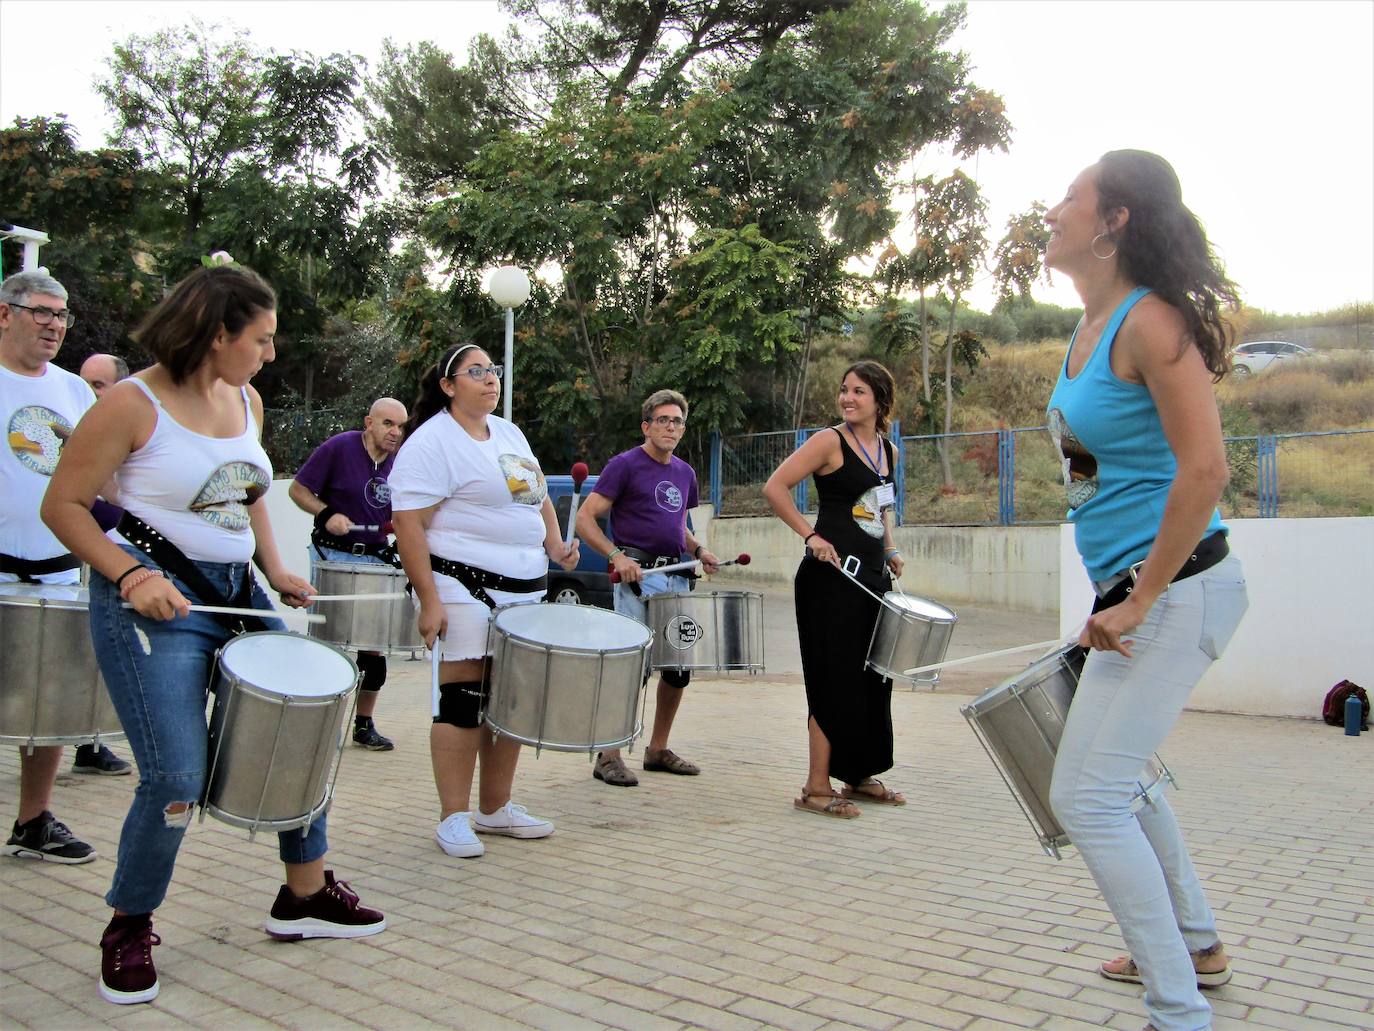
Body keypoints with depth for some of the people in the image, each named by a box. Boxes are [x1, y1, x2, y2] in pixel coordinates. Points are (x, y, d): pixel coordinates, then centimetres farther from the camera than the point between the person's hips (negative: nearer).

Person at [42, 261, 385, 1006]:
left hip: (238, 592, 8)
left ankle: (305, 896, 28)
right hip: (155, 599, -7)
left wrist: (275, 570, 8)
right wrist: (129, 573, -21)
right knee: (176, 779, -11)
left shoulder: (246, 401, 9)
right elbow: (63, 506, -8)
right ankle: (128, 929, 15)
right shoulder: (132, 403, -11)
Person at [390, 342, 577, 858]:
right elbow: (408, 523, -16)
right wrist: (429, 601, -20)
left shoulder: (509, 433, 16)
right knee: (464, 698, -4)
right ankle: (453, 818, 9)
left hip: (525, 590, 8)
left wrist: (554, 545, 6)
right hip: (465, 590, -8)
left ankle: (496, 807, 24)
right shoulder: (431, 443, -10)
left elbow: (538, 495, 25)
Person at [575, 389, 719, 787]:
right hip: (637, 575, -7)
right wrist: (616, 556, -21)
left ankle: (658, 749, 24)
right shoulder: (625, 465, -4)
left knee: (680, 666, 10)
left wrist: (698, 549, 7)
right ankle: (609, 756, 1)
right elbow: (585, 518, -8)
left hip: (677, 578, 7)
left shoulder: (685, 473, 16)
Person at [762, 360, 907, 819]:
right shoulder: (830, 441, -8)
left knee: (873, 677, 12)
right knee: (836, 677, -6)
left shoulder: (887, 450, 13)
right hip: (832, 574, -7)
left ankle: (861, 777, 25)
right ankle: (817, 787, 3)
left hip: (873, 575, 8)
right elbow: (775, 487, -13)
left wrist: (890, 551, 14)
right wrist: (810, 536, -17)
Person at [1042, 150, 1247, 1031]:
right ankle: (1198, 947, 44)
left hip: (1176, 590, -10)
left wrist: (1140, 602, -21)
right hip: (1136, 588, 10)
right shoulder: (1091, 328, 11)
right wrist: (1120, 597, 16)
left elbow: (1204, 469, -25)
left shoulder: (1149, 321, -17)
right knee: (1122, 773, 25)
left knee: (1086, 799, -8)